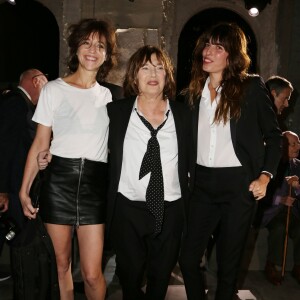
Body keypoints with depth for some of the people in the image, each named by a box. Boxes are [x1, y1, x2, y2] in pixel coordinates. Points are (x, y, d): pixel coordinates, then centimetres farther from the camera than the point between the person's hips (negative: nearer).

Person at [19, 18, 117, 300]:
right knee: (61, 263, 10)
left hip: (95, 183, 1)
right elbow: (40, 143, 4)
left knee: (92, 273, -2)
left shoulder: (109, 96, 10)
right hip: (59, 179, -1)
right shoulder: (53, 89, 3)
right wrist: (24, 189, 0)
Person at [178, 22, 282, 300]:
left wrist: (265, 176, -8)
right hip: (202, 183, 4)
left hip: (238, 183, -3)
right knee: (188, 259, 5)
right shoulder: (193, 92, 10)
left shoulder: (251, 86, -2)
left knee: (228, 263, 8)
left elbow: (273, 134, 1)